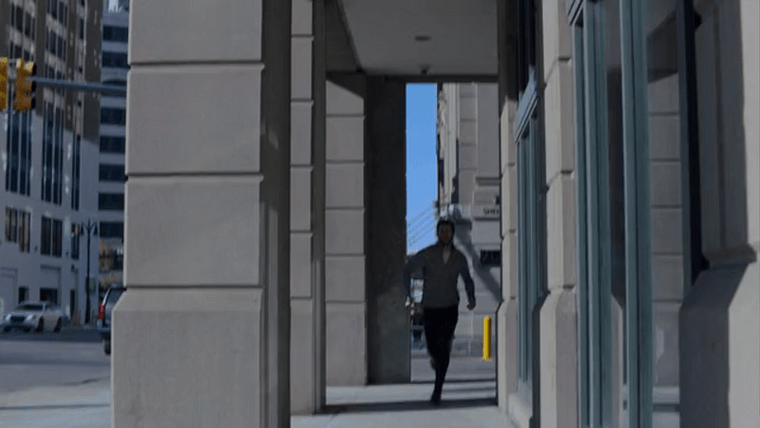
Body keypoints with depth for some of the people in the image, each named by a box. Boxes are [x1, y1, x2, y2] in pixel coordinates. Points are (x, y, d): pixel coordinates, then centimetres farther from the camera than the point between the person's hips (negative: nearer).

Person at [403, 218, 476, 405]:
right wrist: (408, 294, -3)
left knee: (444, 347, -12)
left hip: (450, 309, 0)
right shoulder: (426, 254, -8)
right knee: (432, 347, 4)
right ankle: (435, 358, 44)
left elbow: (467, 280, 15)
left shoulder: (459, 258, 0)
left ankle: (438, 390, -7)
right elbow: (407, 270, 5)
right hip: (430, 309, 0)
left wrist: (471, 299, -2)